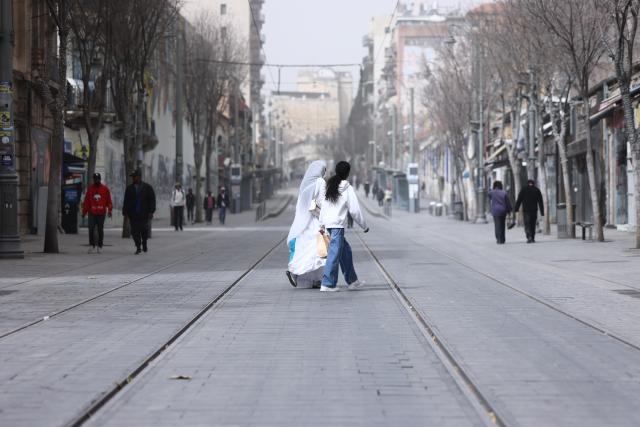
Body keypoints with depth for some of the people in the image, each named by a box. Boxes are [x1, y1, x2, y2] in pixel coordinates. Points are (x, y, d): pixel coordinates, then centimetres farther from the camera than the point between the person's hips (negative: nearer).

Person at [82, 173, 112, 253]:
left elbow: (109, 201, 3)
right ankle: (92, 245, -2)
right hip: (92, 213, 1)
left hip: (101, 213, -1)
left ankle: (100, 246, 12)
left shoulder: (105, 189, 4)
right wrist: (84, 212, 4)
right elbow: (86, 201, 7)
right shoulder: (90, 189, 7)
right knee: (91, 229, -8)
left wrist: (109, 210, -6)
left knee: (100, 230, 5)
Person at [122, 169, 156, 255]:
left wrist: (151, 212, -6)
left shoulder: (147, 188, 3)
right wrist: (125, 212, 2)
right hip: (133, 215, 1)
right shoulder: (129, 188, 10)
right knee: (135, 231, -4)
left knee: (144, 230, 3)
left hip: (144, 214, -1)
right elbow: (126, 201, 10)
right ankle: (138, 247, 2)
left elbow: (152, 200, 2)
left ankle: (144, 244, 27)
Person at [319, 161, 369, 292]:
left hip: (328, 223, 8)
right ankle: (327, 284, -8)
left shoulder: (330, 186, 10)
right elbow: (354, 210, -8)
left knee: (345, 250, 18)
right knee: (335, 253, -6)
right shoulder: (348, 189, -9)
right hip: (338, 224, -8)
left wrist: (322, 224, 18)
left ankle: (352, 281, 24)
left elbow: (323, 206, 12)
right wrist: (364, 226, 2)